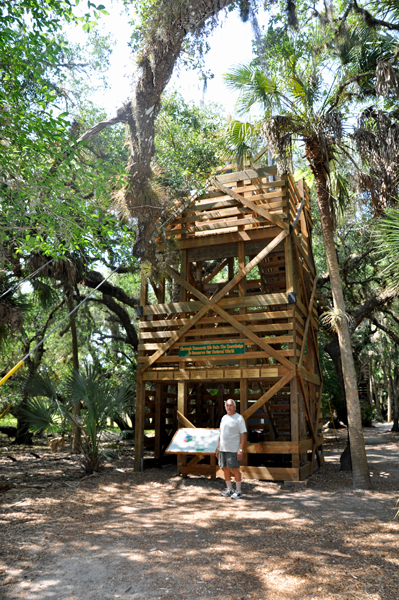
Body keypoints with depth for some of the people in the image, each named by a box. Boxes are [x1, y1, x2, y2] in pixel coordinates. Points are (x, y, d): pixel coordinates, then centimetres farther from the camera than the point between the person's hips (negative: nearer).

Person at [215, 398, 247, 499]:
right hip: (223, 449, 7)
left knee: (234, 469, -2)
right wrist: (218, 447, 16)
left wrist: (240, 450, -18)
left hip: (233, 449, -7)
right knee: (225, 469, 10)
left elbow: (243, 435, -11)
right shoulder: (224, 418, 14)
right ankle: (229, 489, 23)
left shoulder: (239, 418, -7)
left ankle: (238, 491, 10)